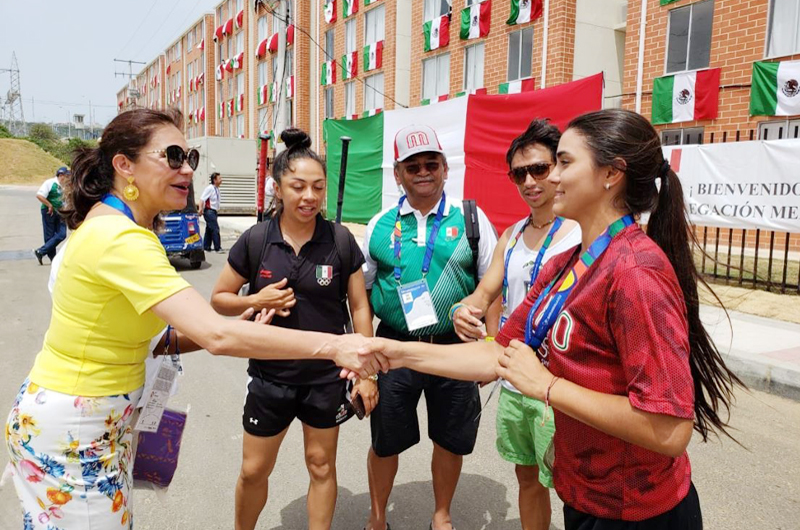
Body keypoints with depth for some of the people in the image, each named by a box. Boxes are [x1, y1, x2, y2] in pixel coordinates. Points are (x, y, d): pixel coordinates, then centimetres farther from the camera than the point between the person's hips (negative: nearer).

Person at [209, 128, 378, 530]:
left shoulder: (340, 241, -8)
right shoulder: (255, 241, -7)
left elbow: (360, 307, -2)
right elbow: (219, 299, 3)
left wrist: (366, 372, -2)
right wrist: (256, 300, -18)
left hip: (328, 376, 0)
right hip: (269, 376, 1)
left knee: (321, 465, 15)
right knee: (254, 471, 15)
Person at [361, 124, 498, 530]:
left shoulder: (471, 219, -2)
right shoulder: (379, 225, 2)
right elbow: (361, 290, 9)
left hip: (455, 346, 0)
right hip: (395, 346, 1)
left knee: (450, 440, 15)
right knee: (385, 442, 13)